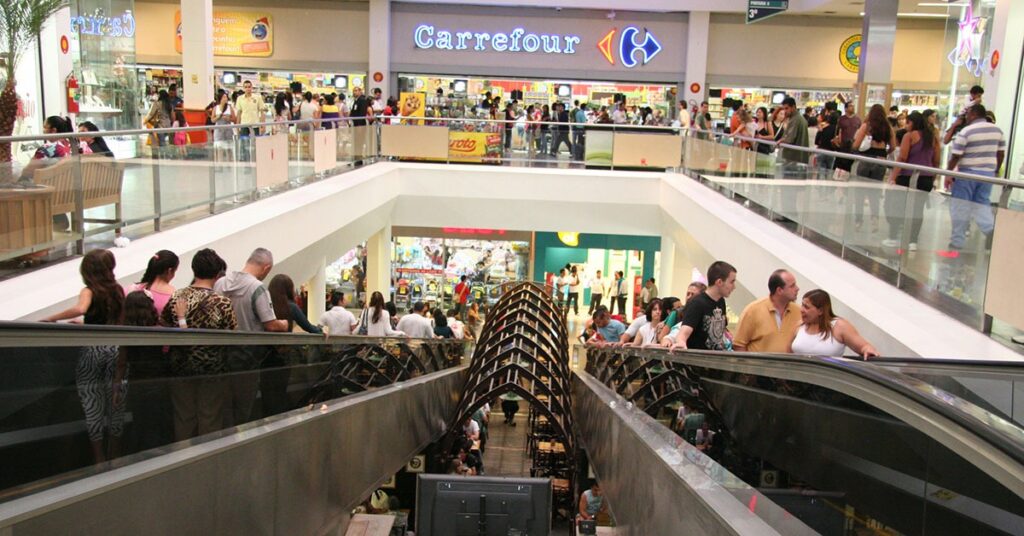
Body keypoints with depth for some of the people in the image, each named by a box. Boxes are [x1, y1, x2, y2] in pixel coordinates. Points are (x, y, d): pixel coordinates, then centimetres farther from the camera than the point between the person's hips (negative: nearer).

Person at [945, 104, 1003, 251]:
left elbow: (955, 156, -12)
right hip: (988, 173, 5)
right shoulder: (997, 130, 7)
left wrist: (949, 174, -3)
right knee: (982, 204, 16)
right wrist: (995, 171, 21)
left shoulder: (966, 131, -11)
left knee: (960, 207, 4)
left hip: (968, 173, -5)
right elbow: (1001, 154, 11)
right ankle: (991, 229, -10)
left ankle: (957, 242, 9)